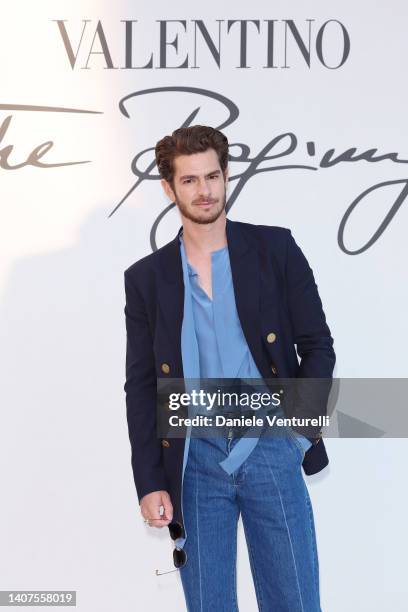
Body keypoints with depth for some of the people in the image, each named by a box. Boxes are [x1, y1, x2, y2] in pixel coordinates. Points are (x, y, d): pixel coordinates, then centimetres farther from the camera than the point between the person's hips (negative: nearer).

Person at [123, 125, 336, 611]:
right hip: (195, 459, 1)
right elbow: (140, 387, 7)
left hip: (270, 449, -1)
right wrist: (149, 483, 0)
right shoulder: (146, 277, 7)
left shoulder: (274, 248, 3)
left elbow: (318, 347, 5)